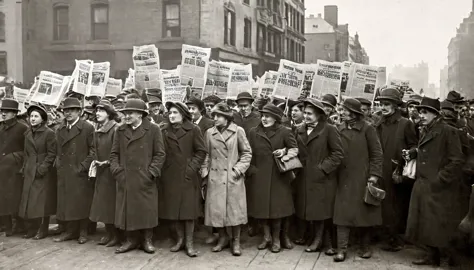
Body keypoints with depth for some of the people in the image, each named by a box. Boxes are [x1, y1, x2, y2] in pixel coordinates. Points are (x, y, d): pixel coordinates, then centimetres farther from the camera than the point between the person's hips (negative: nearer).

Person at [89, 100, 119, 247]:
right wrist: (95, 161, 7)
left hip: (112, 171, -7)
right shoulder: (97, 130, 10)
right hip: (101, 172, 8)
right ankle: (109, 234, 22)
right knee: (102, 203, 11)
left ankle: (116, 235, 9)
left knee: (112, 203, -2)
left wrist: (108, 162, -16)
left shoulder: (115, 129, -13)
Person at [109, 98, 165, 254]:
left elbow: (160, 154, -2)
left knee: (147, 210, 2)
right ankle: (131, 240, 18)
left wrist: (151, 172, -10)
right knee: (127, 210, 6)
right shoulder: (120, 131, 12)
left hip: (145, 180, -3)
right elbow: (114, 153, 13)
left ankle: (147, 240, 16)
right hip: (125, 179, 3)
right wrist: (116, 170, -2)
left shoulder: (153, 130, 0)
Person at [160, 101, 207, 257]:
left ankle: (189, 243, 7)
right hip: (170, 176, 4)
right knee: (174, 209, 7)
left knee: (188, 209, -1)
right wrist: (162, 170, -1)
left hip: (188, 176, -3)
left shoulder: (193, 130, -2)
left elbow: (201, 151, -3)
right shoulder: (164, 131, 8)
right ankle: (180, 240, 19)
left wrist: (192, 168, -10)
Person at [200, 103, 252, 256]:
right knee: (216, 209, 4)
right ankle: (223, 238, 23)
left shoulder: (238, 131, -1)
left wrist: (239, 169, -8)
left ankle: (236, 241, 15)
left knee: (234, 208, 1)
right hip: (215, 177, 3)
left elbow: (247, 153, 2)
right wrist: (204, 171, 3)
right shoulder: (209, 132, 7)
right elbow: (207, 154, 13)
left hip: (233, 177, -2)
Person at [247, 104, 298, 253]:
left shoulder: (285, 132, -2)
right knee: (261, 207, 6)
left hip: (278, 176, -2)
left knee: (276, 207, 4)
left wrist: (285, 154, -14)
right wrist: (251, 169, -1)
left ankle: (276, 239, 21)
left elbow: (295, 149, 3)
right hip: (258, 176, 2)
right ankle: (266, 236, 25)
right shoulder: (253, 132, 5)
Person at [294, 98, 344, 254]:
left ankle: (329, 242, 16)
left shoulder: (329, 129, -7)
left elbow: (338, 153, -10)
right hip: (305, 178, 5)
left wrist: (323, 168, -15)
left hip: (324, 178, -5)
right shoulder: (300, 130, 12)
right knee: (311, 211, 9)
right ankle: (317, 239, 22)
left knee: (325, 211, 2)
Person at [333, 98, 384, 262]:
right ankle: (341, 249, 2)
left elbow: (377, 154, -5)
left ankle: (365, 247, 20)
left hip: (362, 178, -3)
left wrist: (374, 175, -13)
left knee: (364, 212, 5)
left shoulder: (367, 129, -4)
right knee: (343, 212, -1)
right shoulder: (339, 129, 6)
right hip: (343, 178, 3)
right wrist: (334, 172, 5)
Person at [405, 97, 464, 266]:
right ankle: (431, 255, 23)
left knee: (436, 225, -2)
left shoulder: (448, 131, -10)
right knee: (423, 222, 11)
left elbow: (457, 161, -14)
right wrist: (413, 155, 4)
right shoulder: (424, 131, 14)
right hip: (422, 185, 8)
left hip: (439, 188, -8)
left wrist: (439, 180, -17)